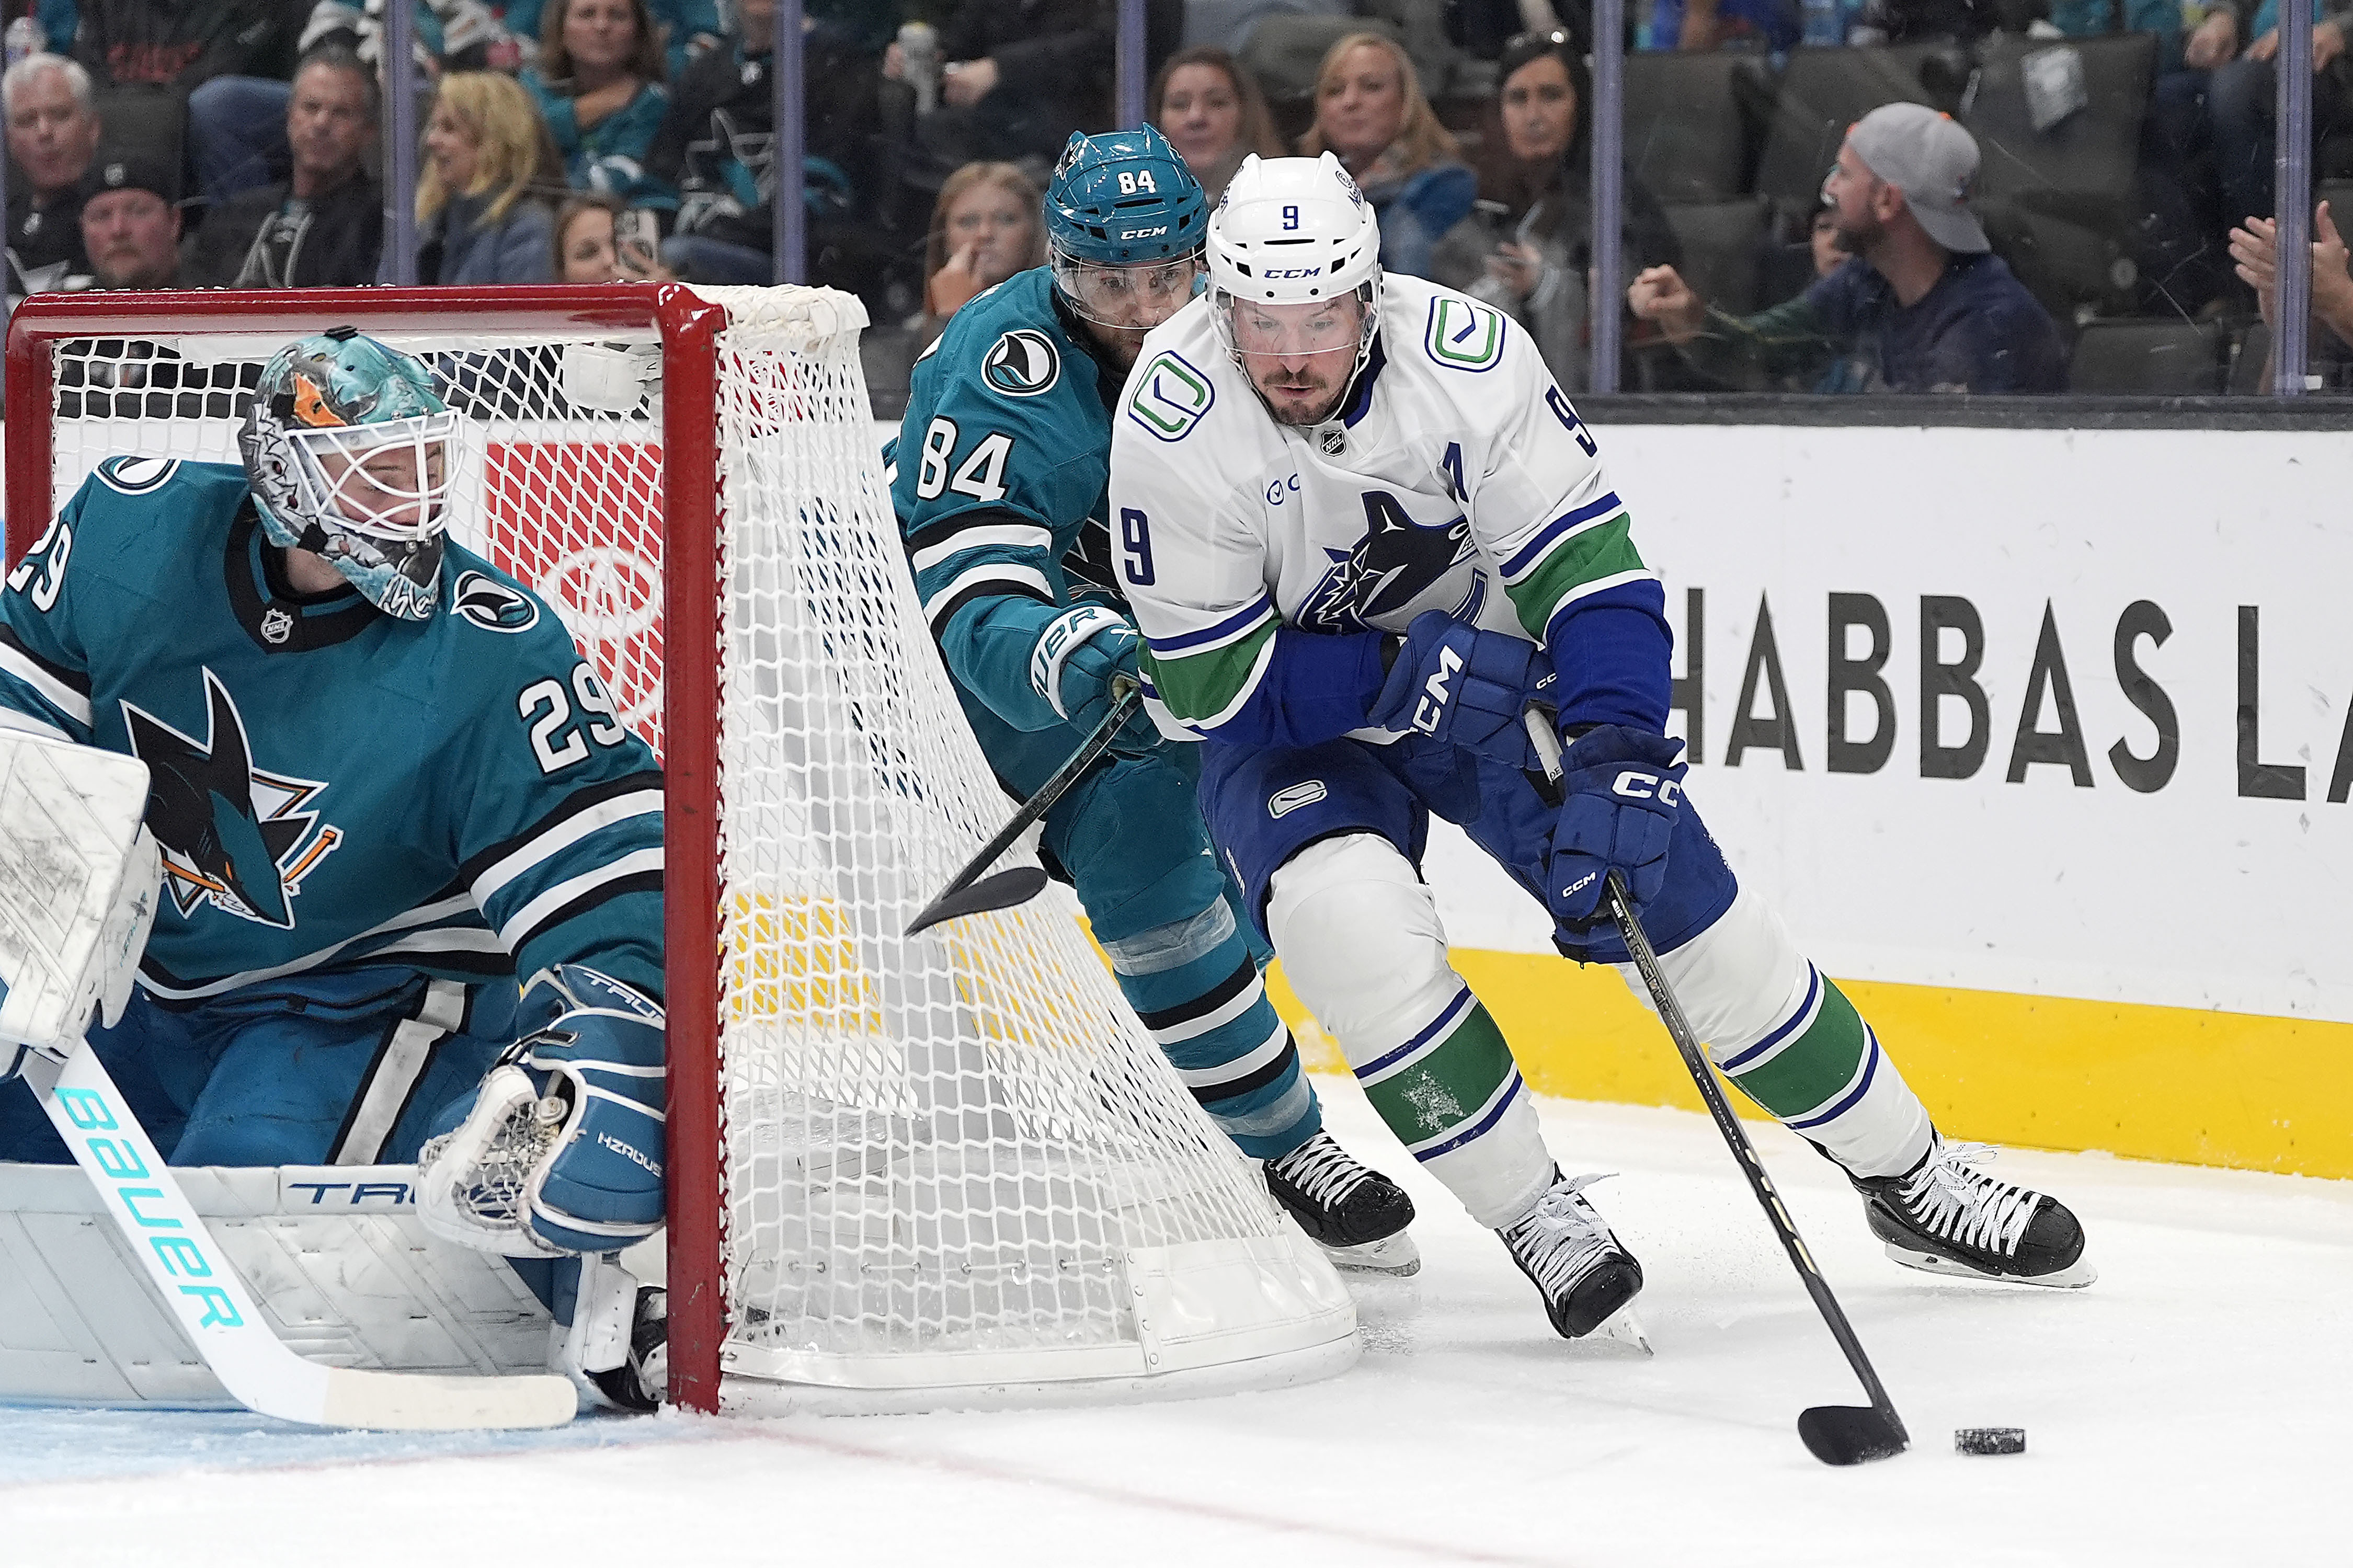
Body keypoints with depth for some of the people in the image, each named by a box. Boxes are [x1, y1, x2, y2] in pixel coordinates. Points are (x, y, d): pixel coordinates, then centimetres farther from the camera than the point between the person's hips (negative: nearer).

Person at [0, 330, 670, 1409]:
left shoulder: (489, 654, -22)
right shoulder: (131, 530, -13)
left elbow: (597, 860, -25)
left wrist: (603, 1060, -39)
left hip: (370, 997, -5)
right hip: (145, 981, 5)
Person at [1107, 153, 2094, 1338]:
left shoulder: (1465, 357, -24)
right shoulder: (1173, 425, -26)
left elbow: (1588, 564, -22)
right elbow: (1206, 680, -20)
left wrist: (1615, 753, -34)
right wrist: (1401, 675, -28)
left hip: (1485, 659, 2)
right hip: (1290, 726, -1)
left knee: (1678, 901, -2)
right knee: (1349, 921, -30)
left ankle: (1909, 1180, 15)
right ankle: (1533, 1217, -13)